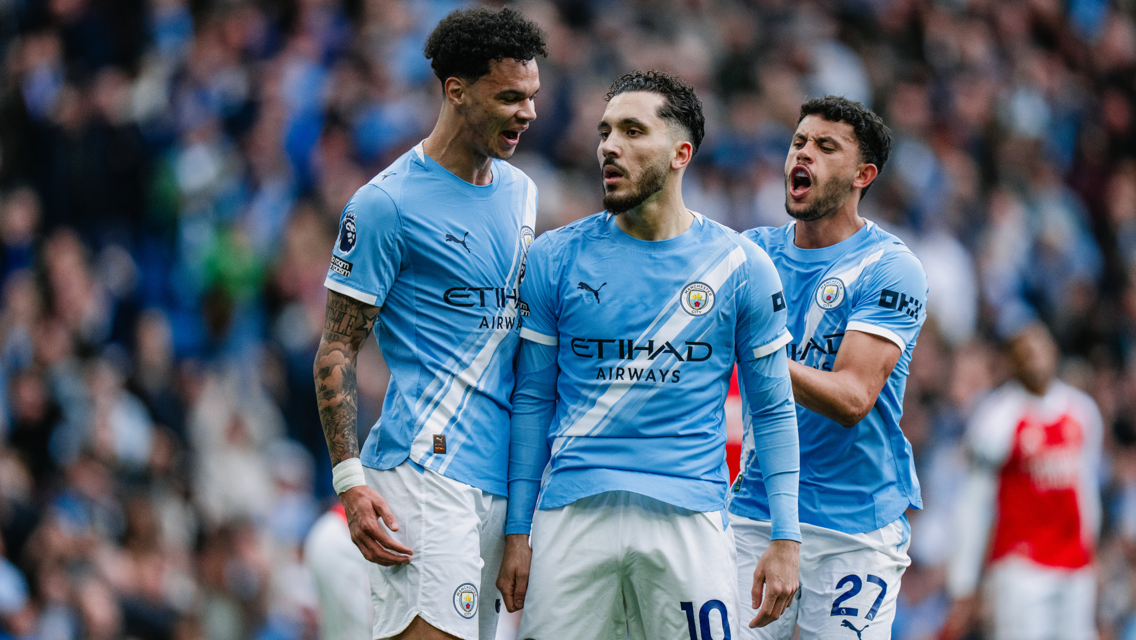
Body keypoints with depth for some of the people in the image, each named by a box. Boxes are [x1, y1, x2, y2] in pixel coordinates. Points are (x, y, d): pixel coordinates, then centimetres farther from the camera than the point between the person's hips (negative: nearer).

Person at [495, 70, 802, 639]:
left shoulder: (739, 266, 4)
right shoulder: (555, 258, 6)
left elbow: (773, 411, 8)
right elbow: (531, 401, 10)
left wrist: (785, 539, 1)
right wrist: (516, 532, 5)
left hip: (689, 512, -1)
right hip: (572, 512, 1)